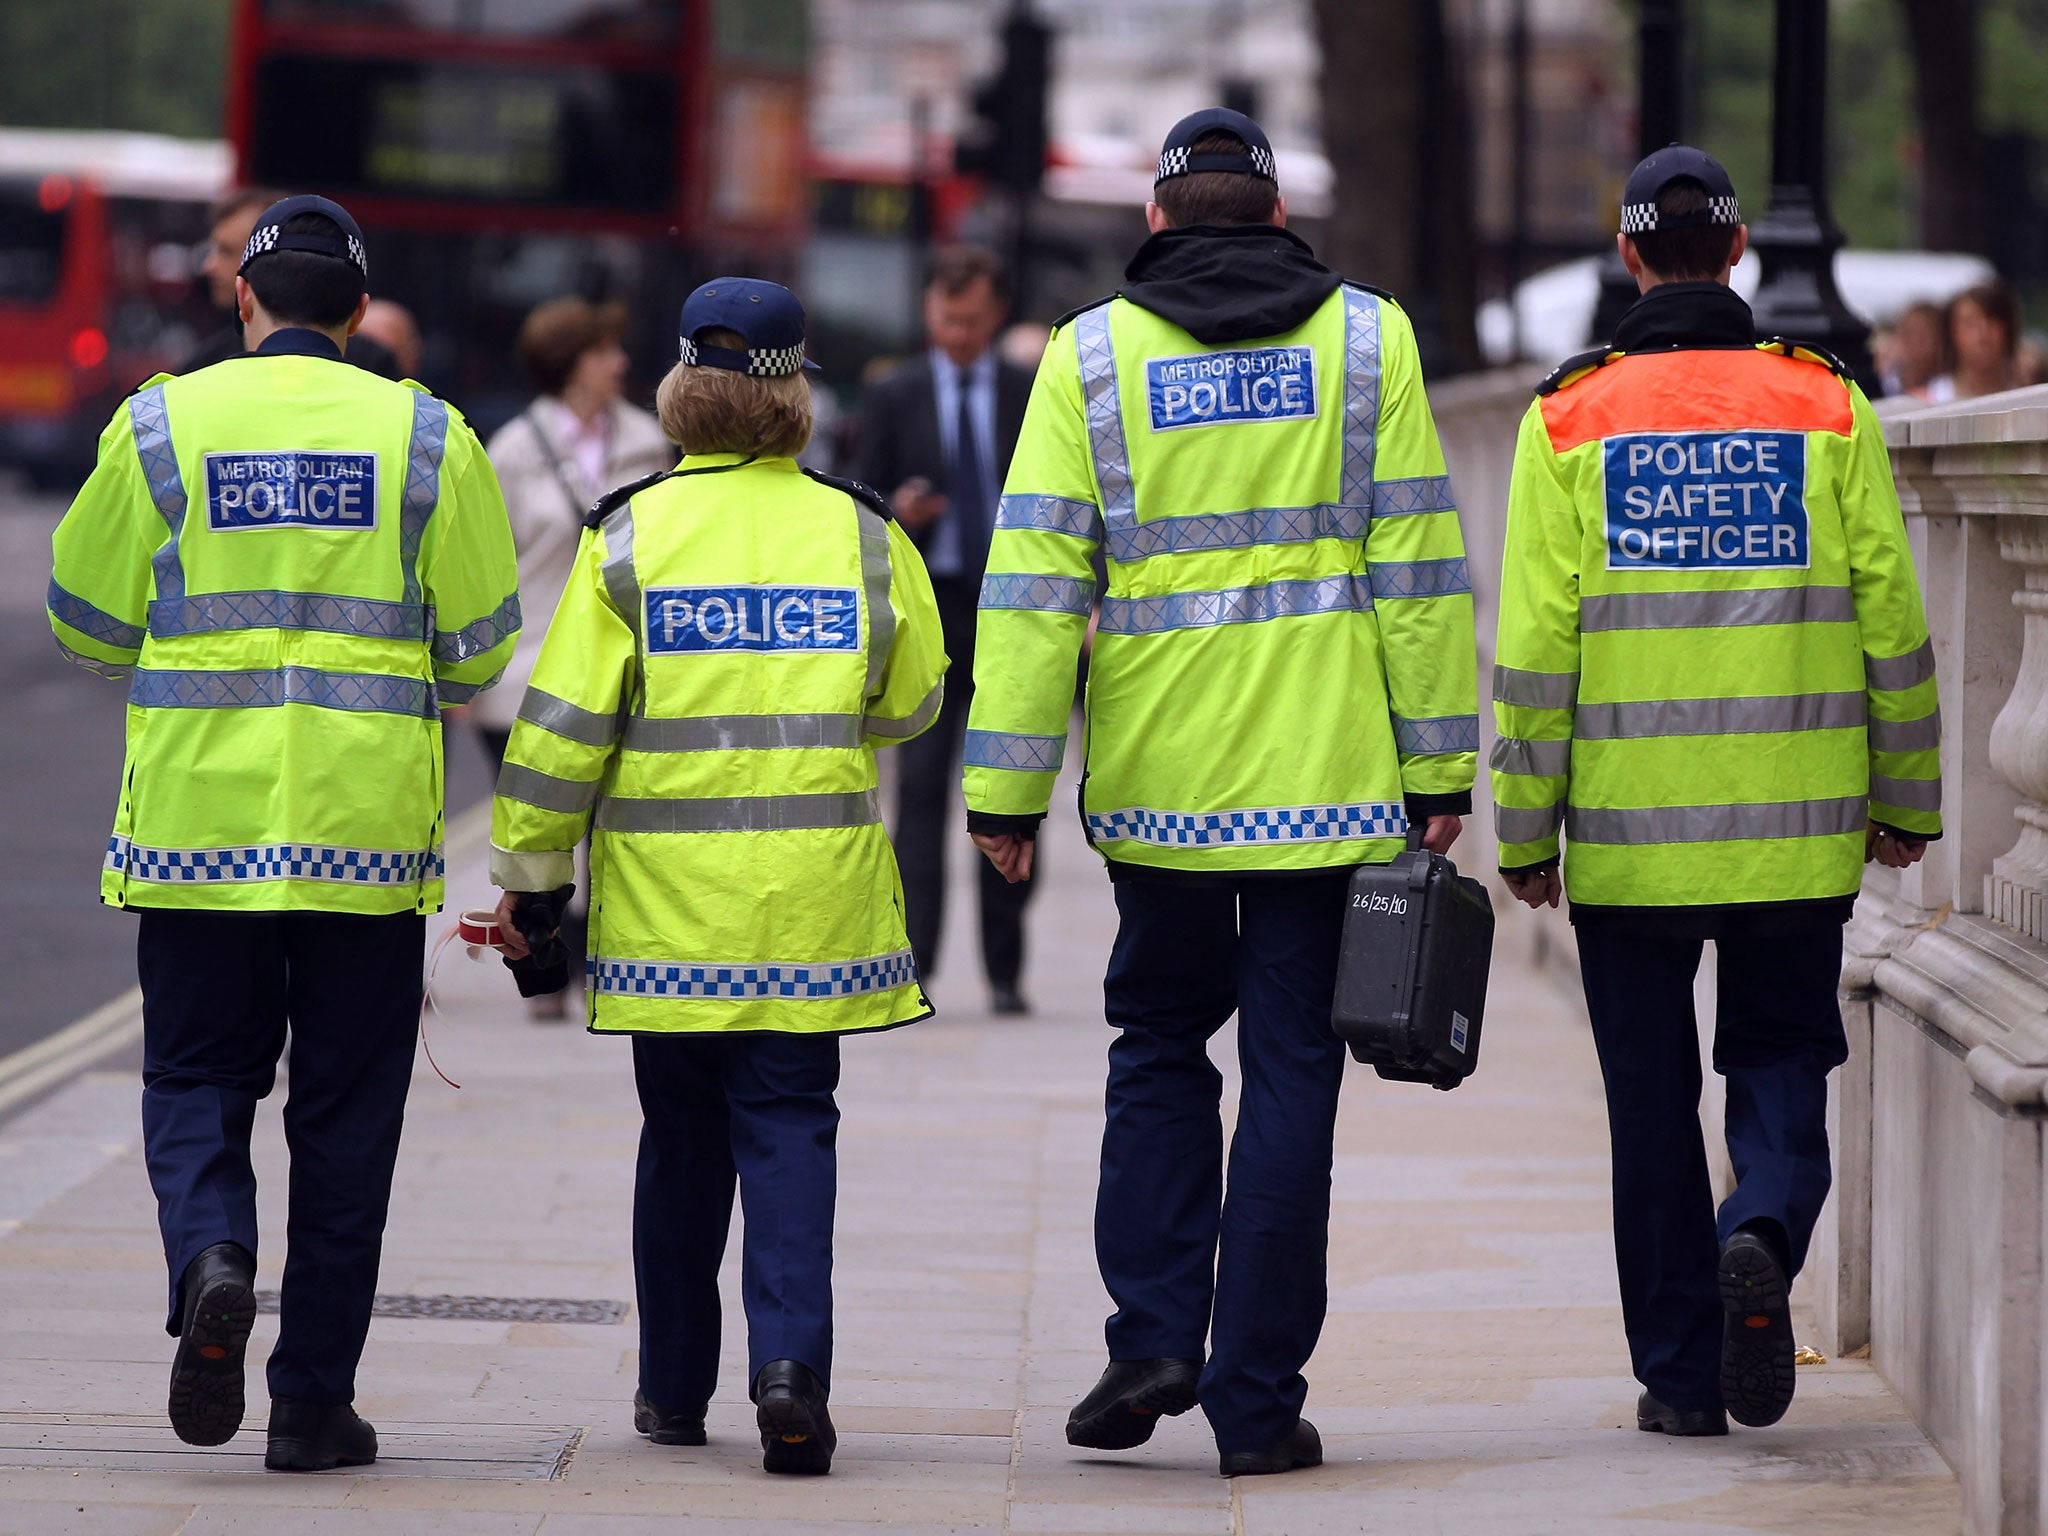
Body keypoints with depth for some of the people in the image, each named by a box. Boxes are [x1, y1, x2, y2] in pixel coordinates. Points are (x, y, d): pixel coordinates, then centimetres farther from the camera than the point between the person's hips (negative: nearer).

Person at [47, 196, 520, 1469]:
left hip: (195, 822, 0)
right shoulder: (425, 436, 1)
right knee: (347, 1115, 7)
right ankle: (315, 1401, 7)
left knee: (196, 1078, 11)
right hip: (368, 832, 0)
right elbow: (479, 648, 3)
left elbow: (89, 624, 8)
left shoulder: (161, 426, 1)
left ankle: (211, 1258, -19)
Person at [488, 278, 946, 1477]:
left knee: (683, 1133, 12)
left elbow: (566, 723, -4)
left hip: (667, 902, 0)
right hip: (813, 902, 0)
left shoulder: (631, 535, -3)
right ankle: (790, 1359, -17)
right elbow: (910, 703, 12)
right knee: (790, 1123, 3)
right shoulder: (862, 534, 0)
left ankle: (676, 1389, 21)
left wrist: (532, 874, 5)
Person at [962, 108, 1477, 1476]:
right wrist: (1439, 768, 3)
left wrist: (1007, 788, 0)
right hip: (1327, 781, -1)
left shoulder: (1092, 355, 3)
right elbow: (1417, 567, 0)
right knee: (1292, 1069, 3)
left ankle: (1153, 1335, 3)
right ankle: (1257, 1401, 2)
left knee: (1160, 1044, 18)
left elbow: (1035, 584, -2)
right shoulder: (1367, 338, 3)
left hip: (1157, 781, 1)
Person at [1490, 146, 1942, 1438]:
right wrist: (1907, 798, 13)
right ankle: (1762, 1236, -16)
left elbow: (1538, 642, -5)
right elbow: (1890, 617, 1)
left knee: (1652, 1091, 9)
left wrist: (1524, 830, 2)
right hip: (1797, 827, 0)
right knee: (1781, 1054, 13)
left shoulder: (1571, 421, -2)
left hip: (1627, 830, 0)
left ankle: (1682, 1373, 10)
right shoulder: (1828, 408, 0)